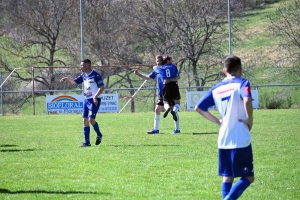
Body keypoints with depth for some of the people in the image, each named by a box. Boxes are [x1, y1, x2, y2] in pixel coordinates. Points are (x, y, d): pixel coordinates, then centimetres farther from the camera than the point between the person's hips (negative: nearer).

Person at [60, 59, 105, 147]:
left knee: (91, 119, -16)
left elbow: (102, 87, -17)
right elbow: (75, 81, 22)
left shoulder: (95, 75, -14)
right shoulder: (84, 75, 9)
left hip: (94, 100, -8)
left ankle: (99, 135, 10)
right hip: (86, 100, 8)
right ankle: (87, 142, 8)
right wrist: (67, 79, 4)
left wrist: (95, 97, -27)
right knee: (85, 120, 4)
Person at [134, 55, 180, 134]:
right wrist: (138, 74, 15)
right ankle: (156, 129, 10)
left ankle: (177, 129, 6)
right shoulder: (156, 70, 7)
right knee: (157, 110, 4)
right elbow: (148, 77, 21)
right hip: (161, 94, 6)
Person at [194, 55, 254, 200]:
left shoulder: (216, 88, 11)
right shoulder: (242, 83, -6)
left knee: (227, 177, 14)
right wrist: (250, 120, -13)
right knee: (248, 177, 0)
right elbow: (247, 100, -26)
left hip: (223, 140, 5)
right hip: (241, 139, -5)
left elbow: (199, 107, 14)